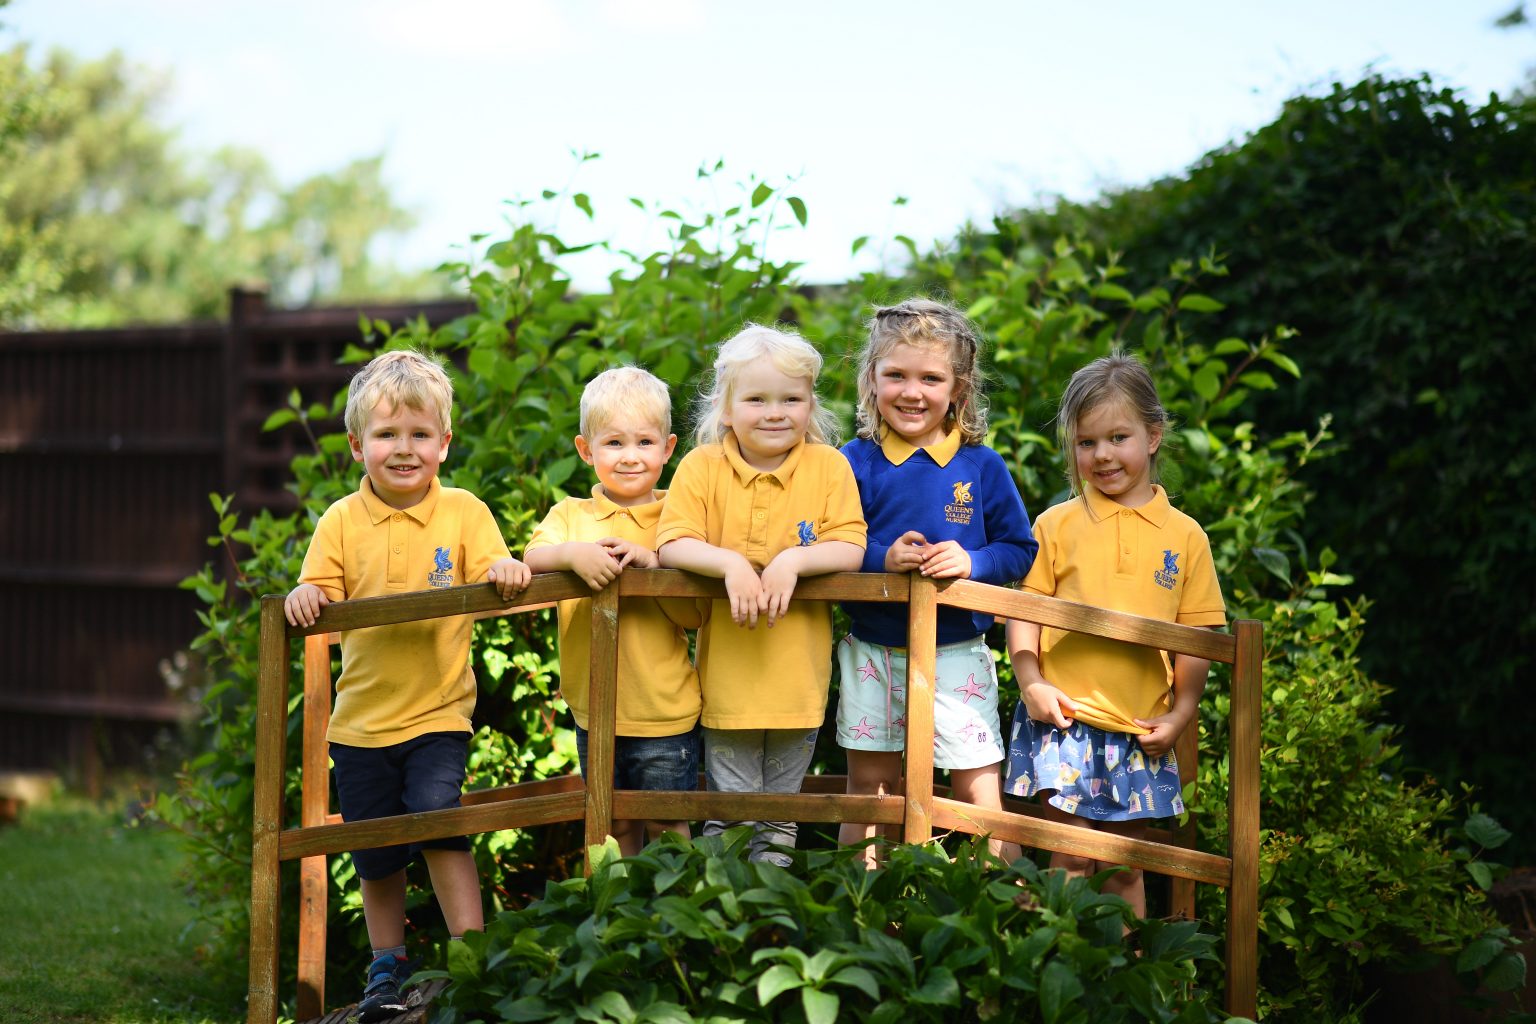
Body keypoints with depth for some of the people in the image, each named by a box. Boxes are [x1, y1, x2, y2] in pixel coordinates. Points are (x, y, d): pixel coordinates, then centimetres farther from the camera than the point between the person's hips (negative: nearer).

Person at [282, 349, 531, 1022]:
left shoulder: (463, 512, -2)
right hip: (361, 719, 3)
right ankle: (388, 967, 30)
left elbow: (497, 582, -7)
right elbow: (321, 599, 0)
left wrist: (507, 573, -30)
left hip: (438, 712, -2)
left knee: (438, 815, -22)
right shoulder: (341, 522, 2)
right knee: (374, 854, 11)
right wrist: (304, 599, -22)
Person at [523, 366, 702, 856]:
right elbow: (533, 556, -18)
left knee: (667, 825, 5)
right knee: (618, 824, 17)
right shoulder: (572, 515, 3)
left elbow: (694, 616, -9)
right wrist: (572, 553, -38)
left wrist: (652, 564, -23)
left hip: (665, 708, -2)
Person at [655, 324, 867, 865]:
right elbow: (671, 545, -10)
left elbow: (851, 550, -7)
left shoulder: (829, 467, -1)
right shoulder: (701, 467, -2)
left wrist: (793, 560, -22)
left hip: (798, 672, 1)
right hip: (727, 672, -1)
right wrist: (729, 562, -25)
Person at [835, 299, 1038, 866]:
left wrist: (972, 562, -19)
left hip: (957, 655, -1)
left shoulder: (982, 467, -3)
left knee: (978, 787, -1)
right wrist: (880, 558, -22)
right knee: (867, 784, 13)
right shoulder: (855, 463, -3)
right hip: (873, 654, 1)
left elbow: (1019, 551, 0)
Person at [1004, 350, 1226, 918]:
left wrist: (1181, 711, -1)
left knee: (1125, 867, 9)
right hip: (1063, 719, -1)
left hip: (1141, 731, 1)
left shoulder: (1185, 536, 6)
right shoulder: (1056, 524, 4)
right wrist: (1030, 683, -10)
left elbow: (1198, 632, 7)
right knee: (1073, 860, -3)